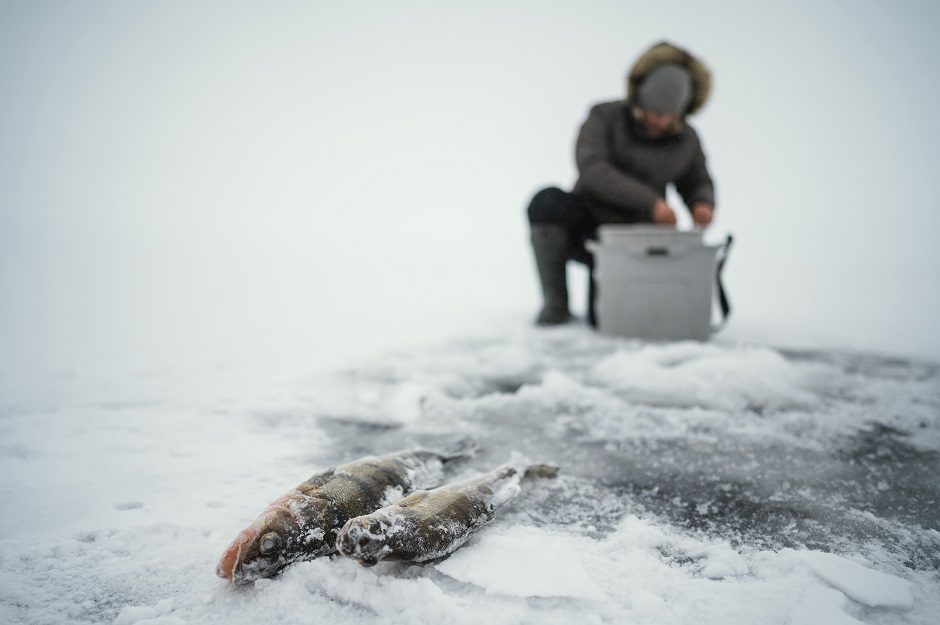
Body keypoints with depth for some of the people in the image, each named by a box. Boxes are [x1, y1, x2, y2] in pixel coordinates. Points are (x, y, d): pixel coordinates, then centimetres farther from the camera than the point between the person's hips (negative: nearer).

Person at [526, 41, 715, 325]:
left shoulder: (686, 138, -1)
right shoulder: (604, 116, -11)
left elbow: (698, 184, 13)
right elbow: (591, 169, -27)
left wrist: (703, 205, -12)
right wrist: (650, 201, -34)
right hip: (585, 227, -1)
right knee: (548, 201, -33)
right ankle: (555, 304, -19)